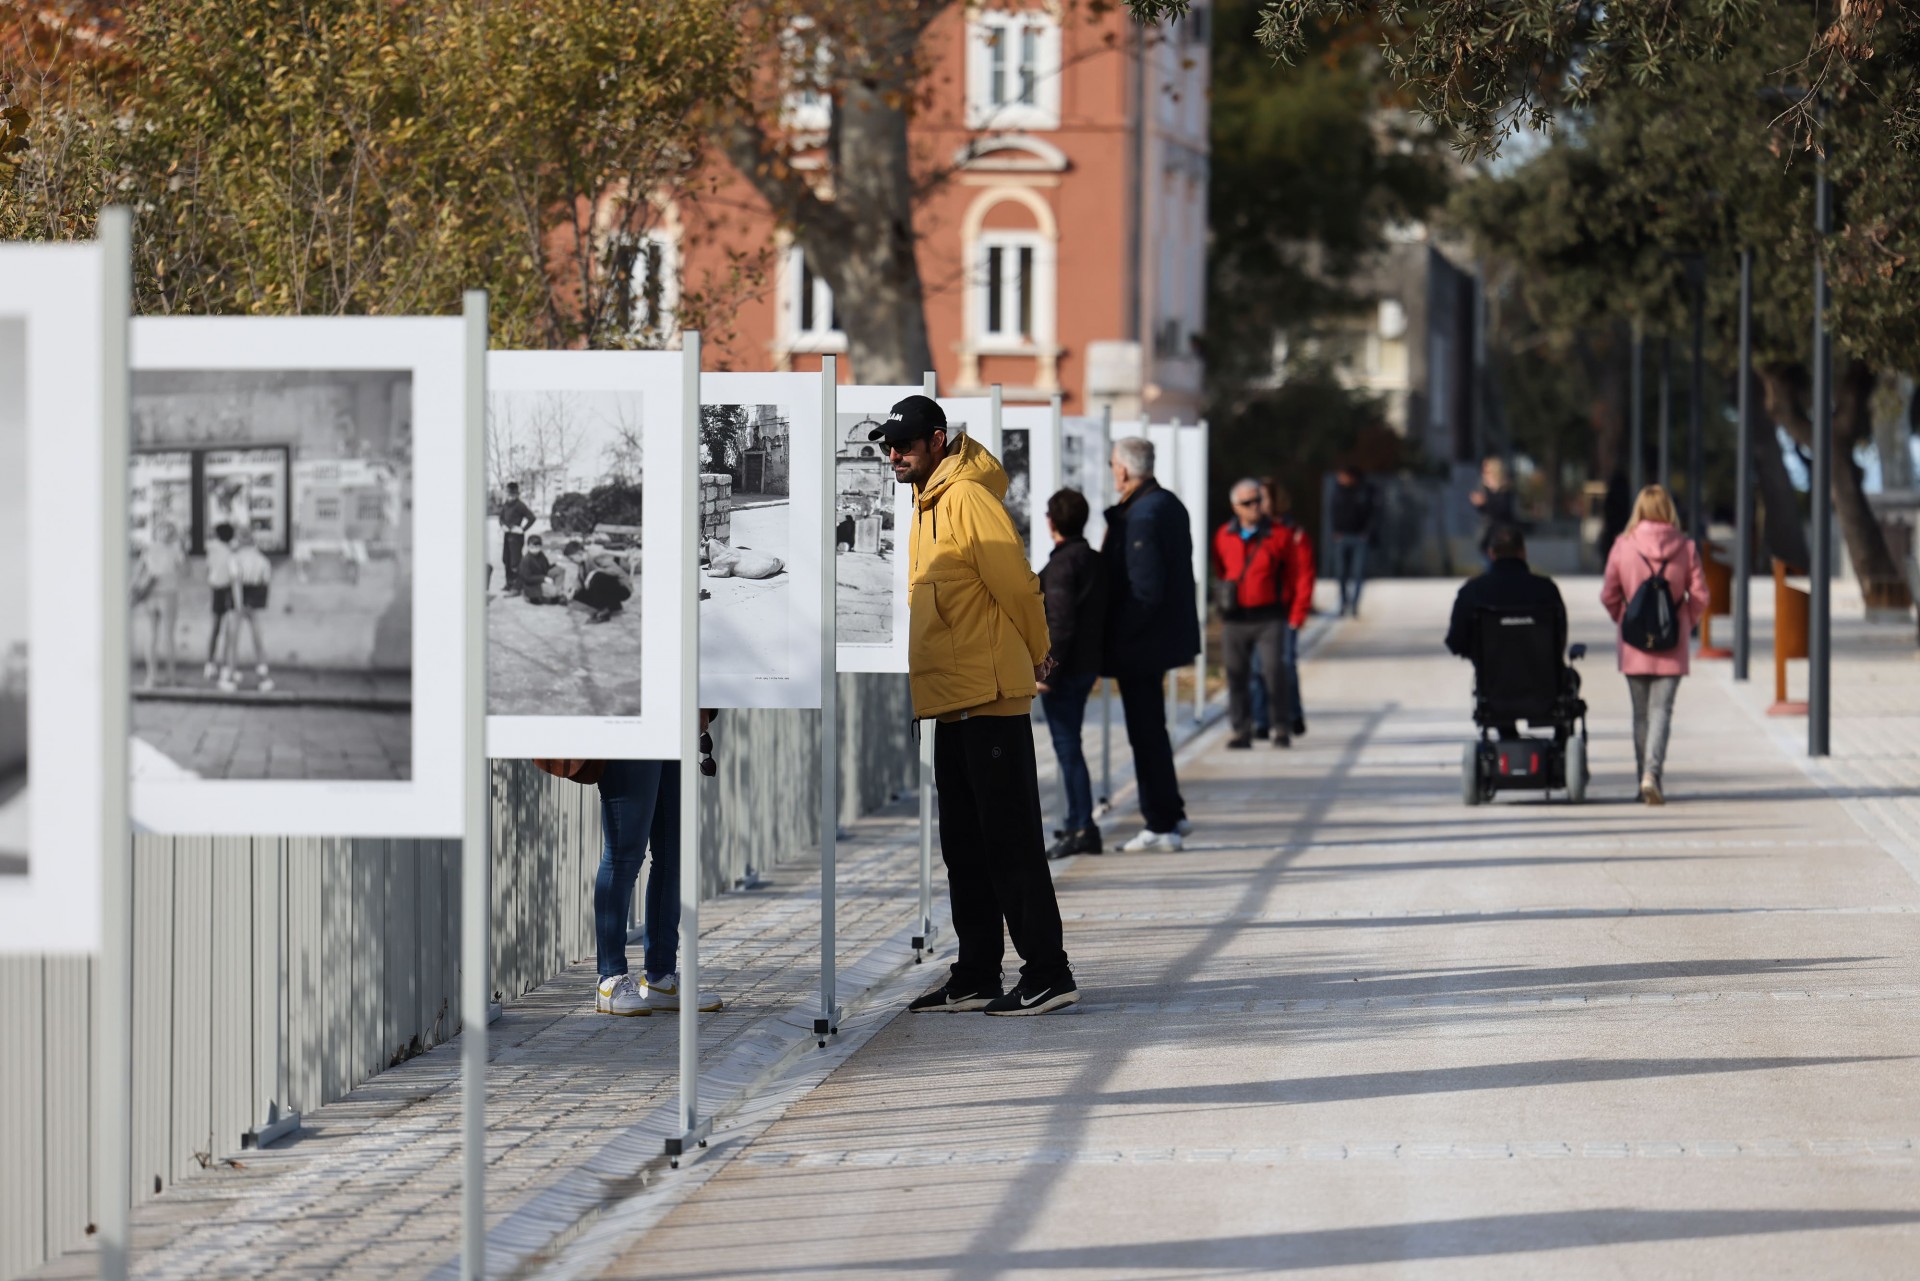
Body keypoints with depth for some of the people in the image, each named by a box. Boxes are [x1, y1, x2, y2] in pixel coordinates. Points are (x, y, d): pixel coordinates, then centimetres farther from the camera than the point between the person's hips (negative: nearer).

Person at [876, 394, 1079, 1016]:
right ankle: (975, 976, 17)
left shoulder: (969, 498, -13)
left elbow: (1016, 585, -13)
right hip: (951, 702, 10)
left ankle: (1048, 973, -5)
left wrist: (1037, 656, -1)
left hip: (990, 699, -10)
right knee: (965, 846, 12)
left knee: (1010, 841, -8)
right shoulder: (928, 504, 16)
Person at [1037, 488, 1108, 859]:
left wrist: (1046, 671, -19)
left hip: (1064, 671, -9)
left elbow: (1060, 624, -21)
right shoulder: (1095, 561, 12)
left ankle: (1083, 827, -7)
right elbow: (1102, 618, 16)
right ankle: (1079, 825, 19)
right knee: (1070, 745, 16)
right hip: (1087, 667, 9)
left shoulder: (1061, 566, -15)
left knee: (1067, 746, -6)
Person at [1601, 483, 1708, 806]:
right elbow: (1699, 596, -4)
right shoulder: (1685, 547, -5)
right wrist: (1685, 624, 12)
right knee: (1661, 710, -1)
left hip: (1634, 646, 1)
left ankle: (1646, 778, 17)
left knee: (1641, 713, 12)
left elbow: (1608, 595, -1)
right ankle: (1652, 773, -20)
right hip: (1672, 646, -1)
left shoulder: (1623, 546, -5)